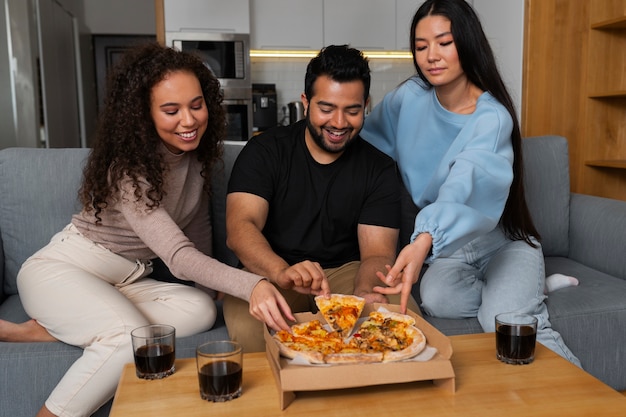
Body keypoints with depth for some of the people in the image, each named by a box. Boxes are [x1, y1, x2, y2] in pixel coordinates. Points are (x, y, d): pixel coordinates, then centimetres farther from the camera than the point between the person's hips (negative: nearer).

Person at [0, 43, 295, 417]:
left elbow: (197, 224, 10)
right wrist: (252, 285, -51)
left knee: (201, 310, -21)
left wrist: (207, 283, 5)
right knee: (132, 337, -35)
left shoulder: (196, 152, -3)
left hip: (126, 283, 7)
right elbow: (177, 256, -36)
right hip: (62, 270, -7)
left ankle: (40, 330, -13)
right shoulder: (127, 171, -25)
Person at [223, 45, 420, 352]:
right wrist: (283, 272, -41)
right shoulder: (264, 152, -5)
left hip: (347, 271, 2)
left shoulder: (379, 168, 1)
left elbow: (377, 252, -6)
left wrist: (363, 293, -31)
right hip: (270, 271, -1)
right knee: (249, 325, -34)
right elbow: (239, 228, -19)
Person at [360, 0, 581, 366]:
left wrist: (424, 240, -58)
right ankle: (525, 294, -5)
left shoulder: (492, 117, -21)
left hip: (504, 243, -4)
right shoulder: (410, 98, -4)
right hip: (448, 248, 4)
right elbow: (366, 141, 15)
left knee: (507, 326, -32)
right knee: (436, 299, -30)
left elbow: (466, 187, -42)